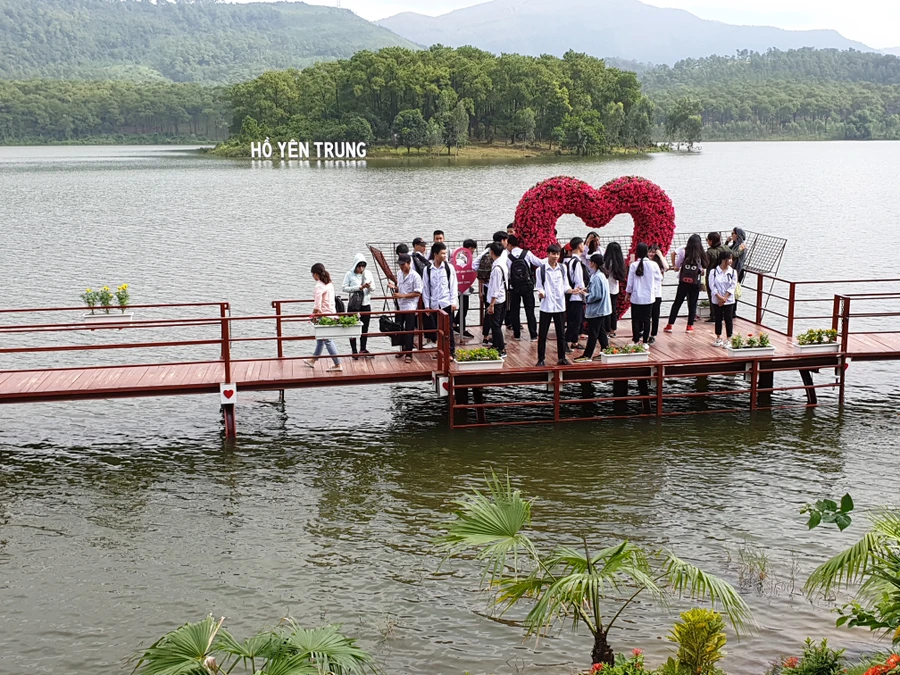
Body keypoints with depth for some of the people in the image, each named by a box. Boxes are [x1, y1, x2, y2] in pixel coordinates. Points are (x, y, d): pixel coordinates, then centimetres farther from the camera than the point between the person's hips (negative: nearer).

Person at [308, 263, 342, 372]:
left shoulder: (319, 286, -18)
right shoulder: (329, 284, 9)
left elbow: (317, 305, -20)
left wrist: (313, 315, -7)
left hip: (324, 315, -9)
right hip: (331, 313, 9)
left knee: (328, 341, -2)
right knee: (320, 339, 21)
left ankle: (338, 365, -1)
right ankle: (313, 361, 34)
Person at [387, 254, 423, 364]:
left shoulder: (415, 276, -13)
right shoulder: (399, 274, 8)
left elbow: (418, 293, -16)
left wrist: (403, 295, -21)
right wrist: (394, 287, -2)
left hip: (410, 307, -7)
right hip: (400, 306, 7)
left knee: (409, 331, -2)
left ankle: (408, 354, 5)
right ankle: (403, 349, 28)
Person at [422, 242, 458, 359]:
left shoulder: (449, 267, -1)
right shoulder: (428, 269, 2)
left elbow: (454, 285, 0)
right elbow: (425, 288, 6)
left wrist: (453, 302, -5)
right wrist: (427, 304, 3)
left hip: (446, 303, -2)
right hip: (434, 304, 2)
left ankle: (451, 352, 7)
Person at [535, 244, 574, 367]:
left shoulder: (562, 269, 6)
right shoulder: (541, 269, -4)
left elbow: (565, 286, 9)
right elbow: (539, 287, -2)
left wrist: (572, 290, -11)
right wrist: (541, 293, -23)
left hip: (560, 306, 3)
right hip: (546, 306, -3)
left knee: (561, 334, 9)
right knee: (542, 334, 1)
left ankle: (562, 358, 19)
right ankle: (541, 359, 9)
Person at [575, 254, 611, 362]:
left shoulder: (596, 277, -20)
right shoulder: (601, 275, 10)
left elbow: (597, 295, -23)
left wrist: (586, 298, -10)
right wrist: (587, 290, 8)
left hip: (596, 310, -10)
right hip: (601, 309, 10)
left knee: (592, 333, -3)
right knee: (601, 332, 14)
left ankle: (587, 355, 3)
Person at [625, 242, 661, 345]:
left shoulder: (634, 265, -10)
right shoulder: (653, 265, -8)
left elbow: (630, 282, -4)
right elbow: (659, 277, 9)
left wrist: (627, 293, 11)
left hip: (636, 297, -1)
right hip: (648, 297, 1)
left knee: (636, 320, 8)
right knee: (646, 320, 9)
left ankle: (636, 341, 10)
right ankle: (645, 341, 10)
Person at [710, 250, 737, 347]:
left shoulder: (733, 272, -2)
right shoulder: (714, 272, -4)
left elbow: (732, 286, -6)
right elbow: (712, 286, -8)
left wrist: (724, 298, -14)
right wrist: (720, 297, -17)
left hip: (729, 301, 0)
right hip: (716, 300, 0)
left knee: (728, 319, 1)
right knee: (718, 319, 8)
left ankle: (729, 340, 8)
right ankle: (718, 339, 22)